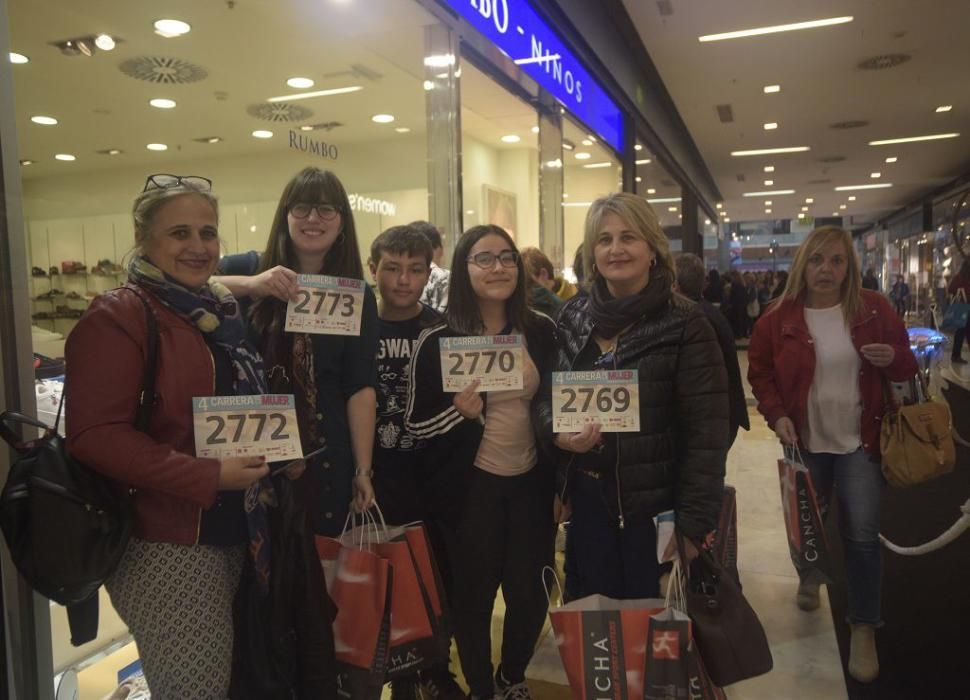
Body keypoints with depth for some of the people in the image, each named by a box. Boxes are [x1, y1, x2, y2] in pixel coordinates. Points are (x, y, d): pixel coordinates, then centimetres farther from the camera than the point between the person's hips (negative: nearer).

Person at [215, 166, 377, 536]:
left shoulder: (358, 296, 0)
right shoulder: (248, 268, 0)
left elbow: (360, 388, -5)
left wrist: (363, 469, -7)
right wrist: (250, 285, -29)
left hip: (323, 454, 0)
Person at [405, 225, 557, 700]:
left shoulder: (541, 330, -1)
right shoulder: (437, 341, -11)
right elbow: (415, 423, -6)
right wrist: (459, 412, -25)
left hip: (532, 483, 3)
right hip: (470, 487, -3)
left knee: (531, 593, 11)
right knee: (474, 596, 9)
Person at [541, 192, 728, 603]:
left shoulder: (684, 324, -10)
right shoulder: (572, 318, 3)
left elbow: (706, 432, -11)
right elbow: (547, 396, 10)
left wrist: (695, 520, -14)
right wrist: (559, 432, -10)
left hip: (655, 503, -4)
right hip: (585, 497, 4)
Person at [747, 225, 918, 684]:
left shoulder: (873, 309, -3)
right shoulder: (779, 317, -6)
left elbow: (907, 367, 5)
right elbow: (759, 373, 1)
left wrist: (893, 358, -19)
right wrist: (776, 415, -14)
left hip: (861, 441, 0)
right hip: (806, 441, 1)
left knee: (862, 535, -2)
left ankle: (864, 628, 16)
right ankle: (808, 575, 50)